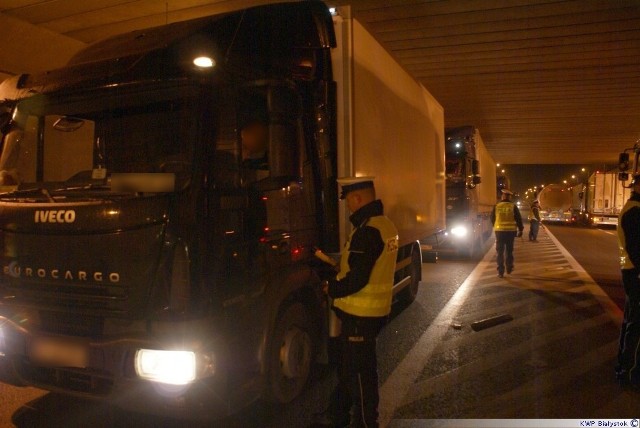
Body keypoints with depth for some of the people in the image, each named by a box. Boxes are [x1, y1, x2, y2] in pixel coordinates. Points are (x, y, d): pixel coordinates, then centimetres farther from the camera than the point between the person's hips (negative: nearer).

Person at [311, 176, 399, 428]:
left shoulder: (368, 230, -24)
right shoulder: (384, 224, 8)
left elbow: (357, 279, -27)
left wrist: (332, 289, -9)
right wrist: (338, 275, 13)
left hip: (361, 314, -10)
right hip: (374, 309, 10)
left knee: (360, 372, 6)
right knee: (347, 366, 22)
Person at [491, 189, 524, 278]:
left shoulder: (496, 206, -1)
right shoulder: (513, 206, -4)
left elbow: (492, 219, 9)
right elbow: (518, 219, -2)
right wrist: (520, 229, 9)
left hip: (499, 231, 0)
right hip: (511, 231, 0)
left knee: (500, 252, 5)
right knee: (509, 251, 17)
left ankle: (500, 271, 3)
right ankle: (509, 268, 24)